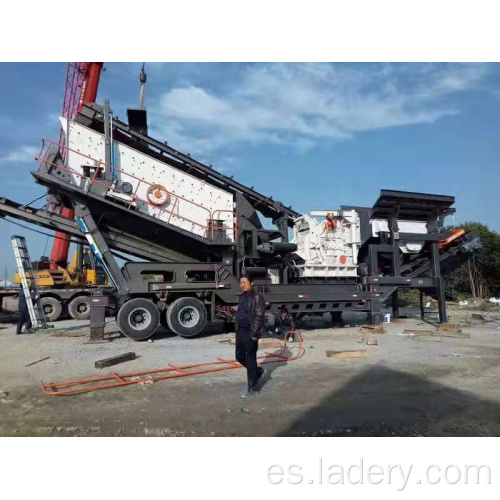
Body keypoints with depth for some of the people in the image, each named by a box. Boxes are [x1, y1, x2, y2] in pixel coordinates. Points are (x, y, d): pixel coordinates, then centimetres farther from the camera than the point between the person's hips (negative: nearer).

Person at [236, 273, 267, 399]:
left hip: (250, 333, -8)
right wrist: (237, 329, 16)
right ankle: (258, 371, 39)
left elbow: (259, 317, -16)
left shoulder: (257, 298, -13)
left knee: (250, 361, 0)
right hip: (240, 331, 8)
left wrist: (254, 334, -18)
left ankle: (251, 389, 12)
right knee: (240, 357, 16)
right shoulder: (242, 297, 12)